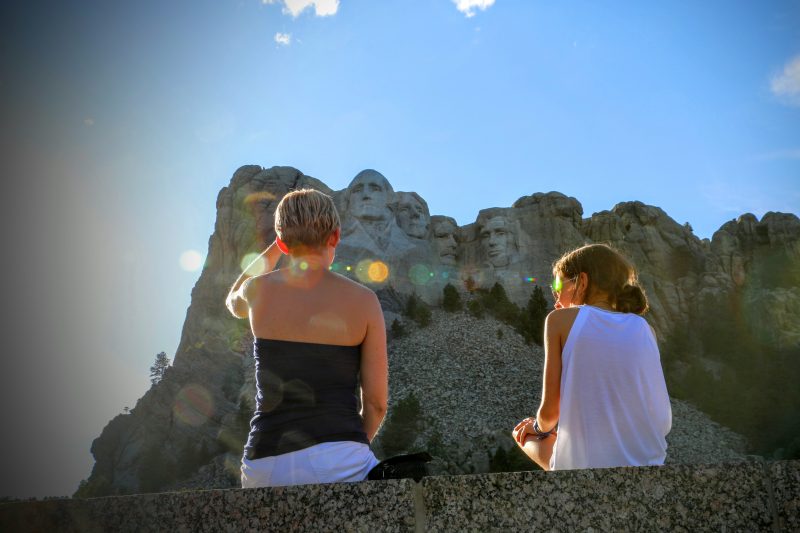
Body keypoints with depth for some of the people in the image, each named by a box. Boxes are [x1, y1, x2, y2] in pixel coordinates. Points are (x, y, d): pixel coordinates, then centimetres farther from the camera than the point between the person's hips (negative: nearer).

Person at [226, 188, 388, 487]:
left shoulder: (259, 289, 3)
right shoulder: (363, 301, -2)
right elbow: (376, 402, 2)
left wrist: (275, 249, 29)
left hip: (265, 464, 4)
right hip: (338, 461, -3)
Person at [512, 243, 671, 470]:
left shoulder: (561, 319, -3)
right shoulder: (644, 329, 7)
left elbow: (550, 408, -4)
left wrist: (541, 428, 19)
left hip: (583, 463, -3)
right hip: (648, 463, 3)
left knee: (523, 433, 27)